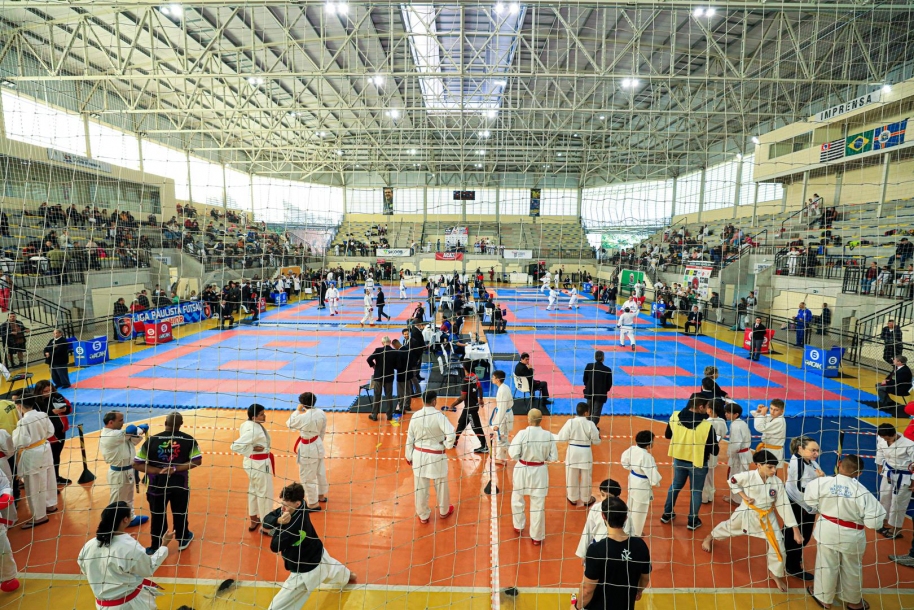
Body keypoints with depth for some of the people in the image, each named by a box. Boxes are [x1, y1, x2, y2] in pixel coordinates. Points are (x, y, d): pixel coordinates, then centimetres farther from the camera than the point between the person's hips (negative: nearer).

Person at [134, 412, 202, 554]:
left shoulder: (152, 440, -10)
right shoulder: (189, 439, -9)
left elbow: (137, 464, -10)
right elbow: (197, 461, -13)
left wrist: (158, 471, -13)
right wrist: (176, 469, -13)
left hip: (157, 484, 0)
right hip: (179, 483, 1)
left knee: (157, 515, 17)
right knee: (180, 513, 19)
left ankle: (156, 546, 28)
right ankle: (183, 540, 37)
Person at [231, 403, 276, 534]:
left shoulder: (249, 424, 0)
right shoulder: (253, 430, -29)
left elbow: (246, 441, 12)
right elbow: (236, 446, -33)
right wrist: (253, 449, -26)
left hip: (253, 462, 10)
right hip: (259, 464, -10)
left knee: (254, 490, 24)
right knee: (265, 493, 5)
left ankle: (254, 521, 43)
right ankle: (266, 525, 21)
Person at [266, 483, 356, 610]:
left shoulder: (295, 524, -36)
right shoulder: (301, 506, -15)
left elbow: (275, 547, -26)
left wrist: (281, 524, -27)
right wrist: (278, 520, -30)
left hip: (306, 572, -10)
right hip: (319, 556, 10)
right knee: (331, 567, 42)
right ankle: (347, 575, 74)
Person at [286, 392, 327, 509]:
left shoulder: (302, 417, -29)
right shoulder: (321, 413, -9)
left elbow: (289, 424, -8)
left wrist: (297, 410, -1)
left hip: (308, 449, -7)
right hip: (319, 445, 7)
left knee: (308, 477, 10)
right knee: (320, 472, 24)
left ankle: (313, 503, 23)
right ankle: (321, 495, 44)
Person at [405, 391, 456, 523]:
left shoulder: (415, 416, -8)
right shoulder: (438, 415, -20)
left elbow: (410, 438, 1)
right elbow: (451, 434, -27)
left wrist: (409, 456, 14)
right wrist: (448, 445, -5)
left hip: (419, 455, 3)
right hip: (436, 456, -3)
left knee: (420, 487, 16)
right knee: (441, 485, 20)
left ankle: (423, 515, 33)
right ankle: (444, 511, 41)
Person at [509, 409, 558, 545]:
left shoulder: (522, 434, -20)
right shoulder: (548, 435, -13)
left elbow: (513, 454, -15)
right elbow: (553, 457, -5)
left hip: (522, 470, -1)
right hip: (539, 472, 1)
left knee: (517, 499, 24)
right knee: (538, 504, 14)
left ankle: (518, 527, 42)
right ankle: (537, 537, 26)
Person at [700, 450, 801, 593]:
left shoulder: (777, 482, -18)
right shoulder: (748, 476, -26)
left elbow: (784, 506, -13)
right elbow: (732, 480, -8)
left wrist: (795, 530, -13)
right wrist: (744, 496, -17)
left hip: (767, 516, 2)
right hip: (747, 512, -2)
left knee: (778, 544, 0)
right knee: (729, 527, 18)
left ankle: (776, 574, 28)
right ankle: (710, 537, 52)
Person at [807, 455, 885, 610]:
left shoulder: (823, 482, -19)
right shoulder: (863, 493, -23)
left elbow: (810, 500, -5)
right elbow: (874, 521, -18)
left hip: (827, 531, 1)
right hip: (851, 536, -1)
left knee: (826, 566, 18)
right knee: (852, 569, 23)